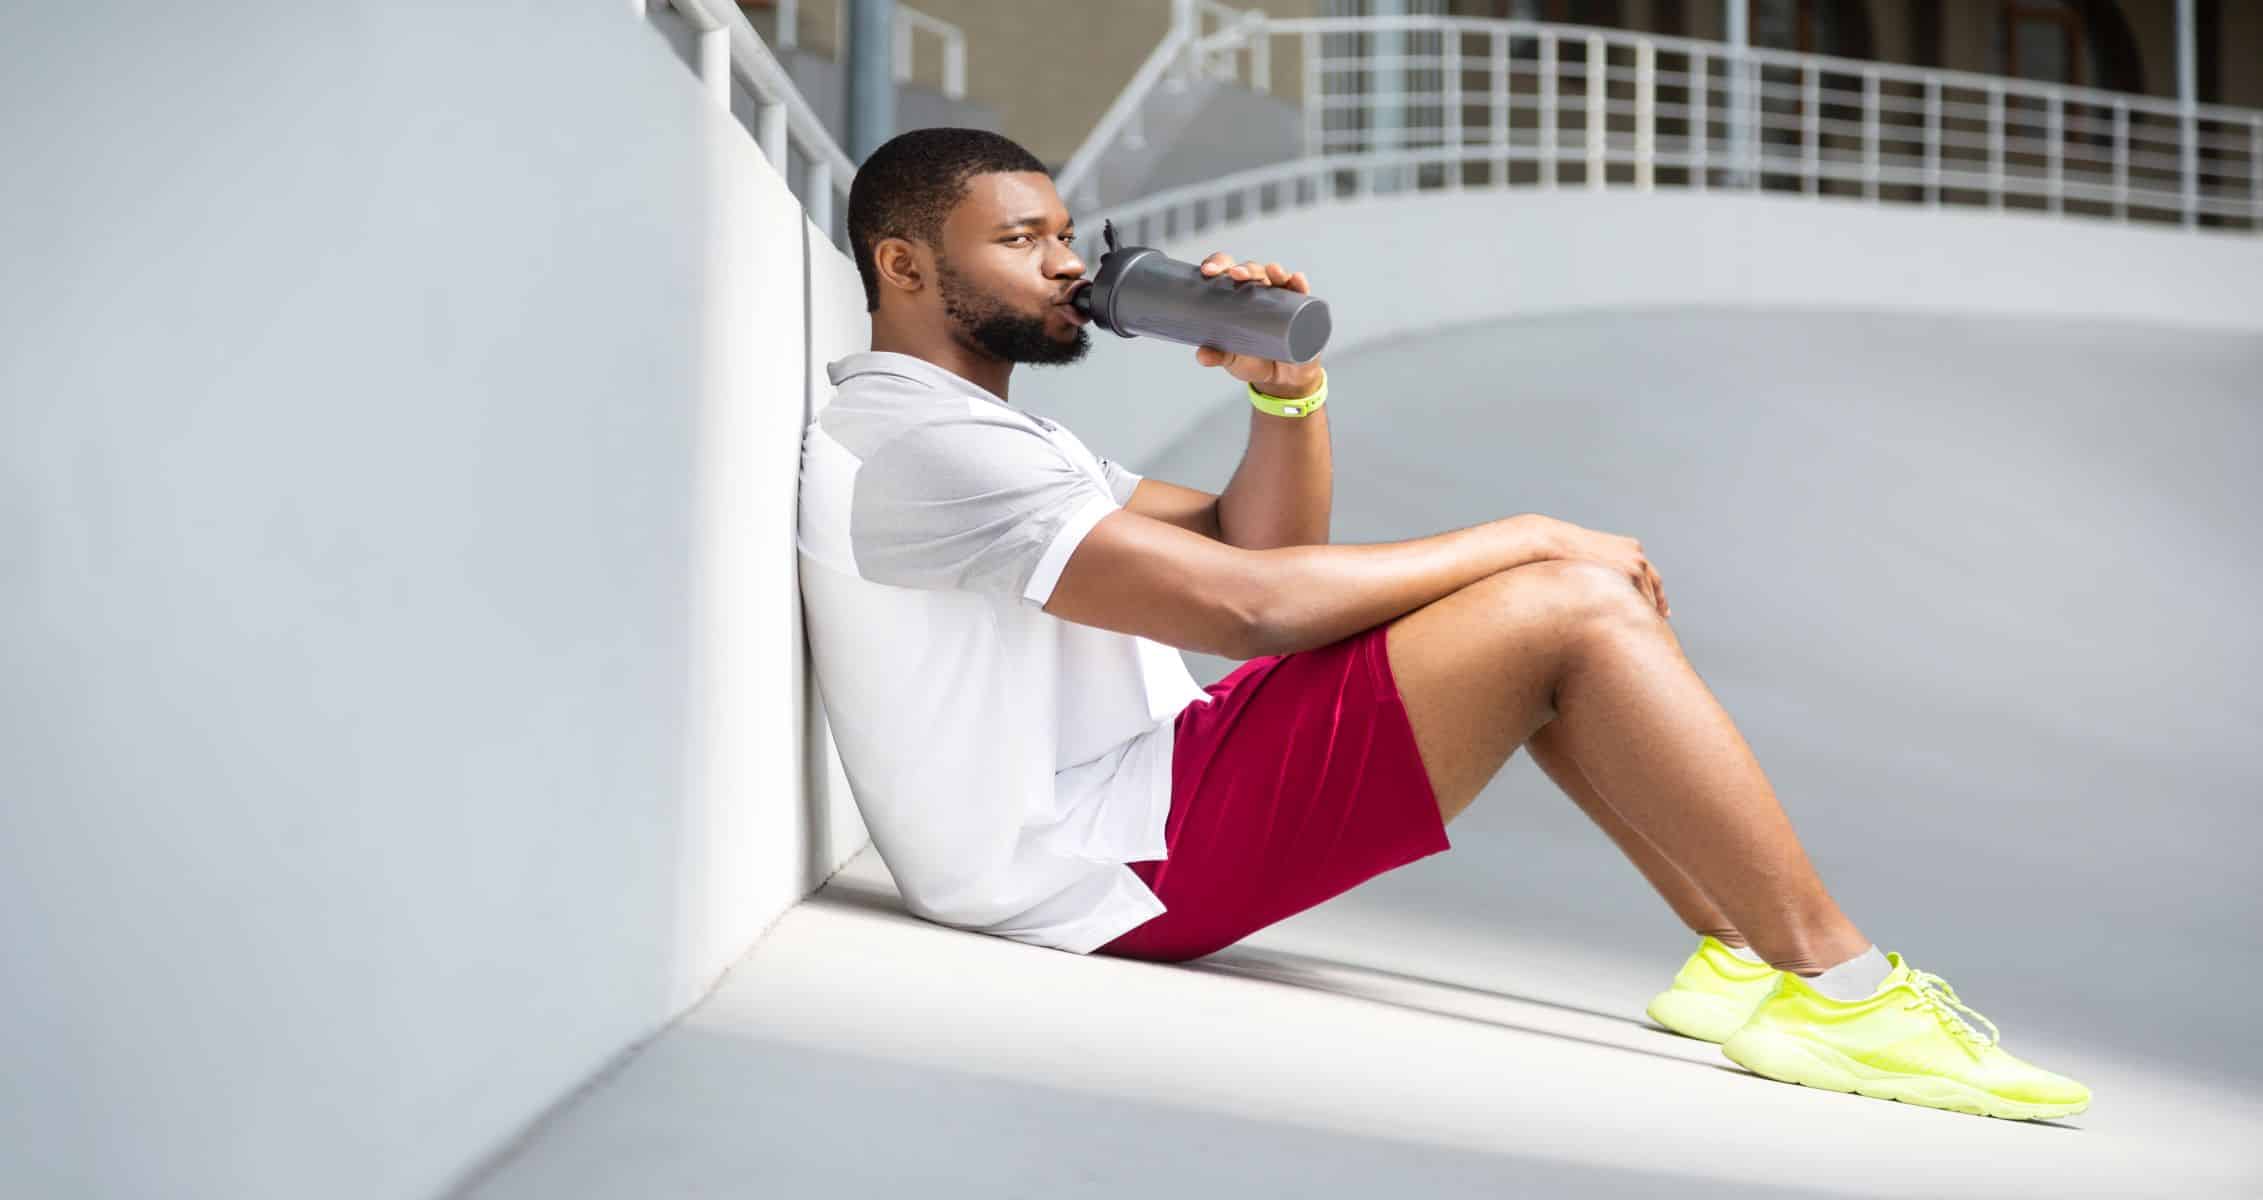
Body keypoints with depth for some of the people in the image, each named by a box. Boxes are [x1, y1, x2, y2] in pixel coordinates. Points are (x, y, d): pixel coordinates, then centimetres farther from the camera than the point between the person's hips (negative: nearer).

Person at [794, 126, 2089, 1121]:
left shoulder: (981, 429, 21)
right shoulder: (911, 438, -14)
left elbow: (1248, 540, 17)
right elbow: (1246, 602, -21)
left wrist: (1287, 389, -2)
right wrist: (1521, 539, -11)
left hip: (1149, 805, 11)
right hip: (1135, 864, -11)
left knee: (1566, 588, 10)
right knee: (1571, 605, -17)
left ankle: (1742, 954, 8)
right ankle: (1838, 986, -8)